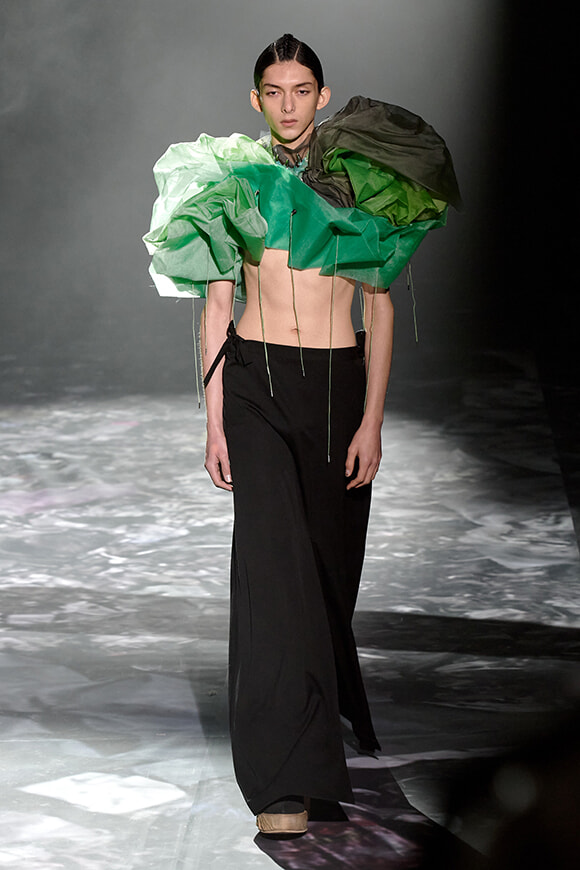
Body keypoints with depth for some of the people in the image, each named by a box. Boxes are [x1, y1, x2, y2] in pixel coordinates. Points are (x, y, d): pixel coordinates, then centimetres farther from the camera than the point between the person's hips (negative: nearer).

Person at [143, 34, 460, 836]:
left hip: (338, 382, 2)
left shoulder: (360, 182, 6)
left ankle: (326, 709, 37)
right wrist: (214, 422, 0)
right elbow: (217, 305, 6)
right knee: (273, 559, -14)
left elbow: (380, 307, 4)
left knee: (330, 561, 10)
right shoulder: (233, 179, 5)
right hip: (256, 382, -2)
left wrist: (372, 421, -4)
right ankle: (284, 785, -17)